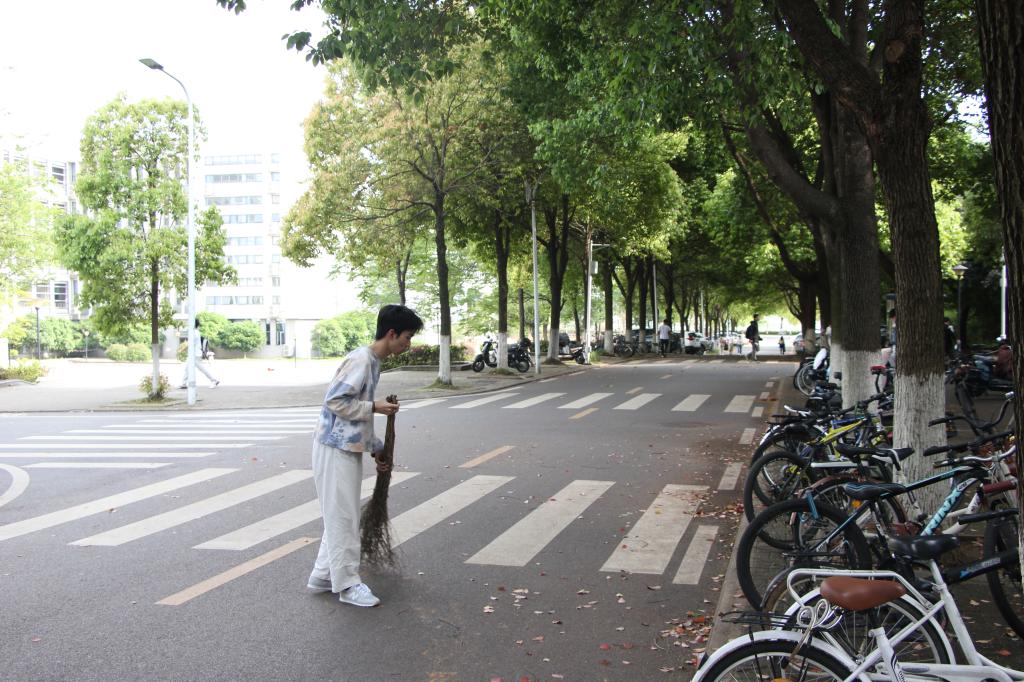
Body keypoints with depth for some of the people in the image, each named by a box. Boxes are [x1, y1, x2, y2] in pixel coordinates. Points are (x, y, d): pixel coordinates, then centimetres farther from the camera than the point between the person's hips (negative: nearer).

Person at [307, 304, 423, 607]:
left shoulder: (373, 362, 13)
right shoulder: (360, 359, -18)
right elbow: (334, 401, -22)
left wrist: (377, 449, 21)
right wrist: (374, 407, -16)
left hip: (349, 448, 10)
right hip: (335, 448, -10)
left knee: (341, 516, 16)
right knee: (342, 517, -2)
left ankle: (323, 575, 26)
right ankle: (347, 584, 6)